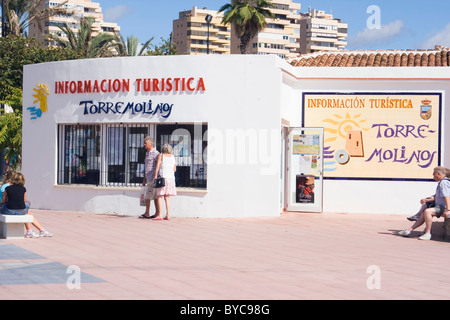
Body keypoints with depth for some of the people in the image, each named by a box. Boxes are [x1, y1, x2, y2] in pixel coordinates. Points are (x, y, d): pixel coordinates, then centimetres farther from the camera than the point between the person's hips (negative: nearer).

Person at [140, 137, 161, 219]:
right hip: (149, 178, 9)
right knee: (155, 196, 7)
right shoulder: (147, 154, 19)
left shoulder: (155, 153, -10)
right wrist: (144, 179, 21)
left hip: (153, 178, -9)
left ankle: (147, 214, -1)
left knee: (148, 196, -7)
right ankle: (157, 213, 7)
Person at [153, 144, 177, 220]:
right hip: (171, 178, 4)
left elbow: (157, 166, -12)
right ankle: (167, 215, 4)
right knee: (166, 197, 11)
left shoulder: (161, 156, 1)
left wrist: (155, 176, -12)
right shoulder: (173, 157, 12)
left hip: (163, 177, -4)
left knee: (159, 196, -2)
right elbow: (174, 169, 15)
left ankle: (159, 215, -10)